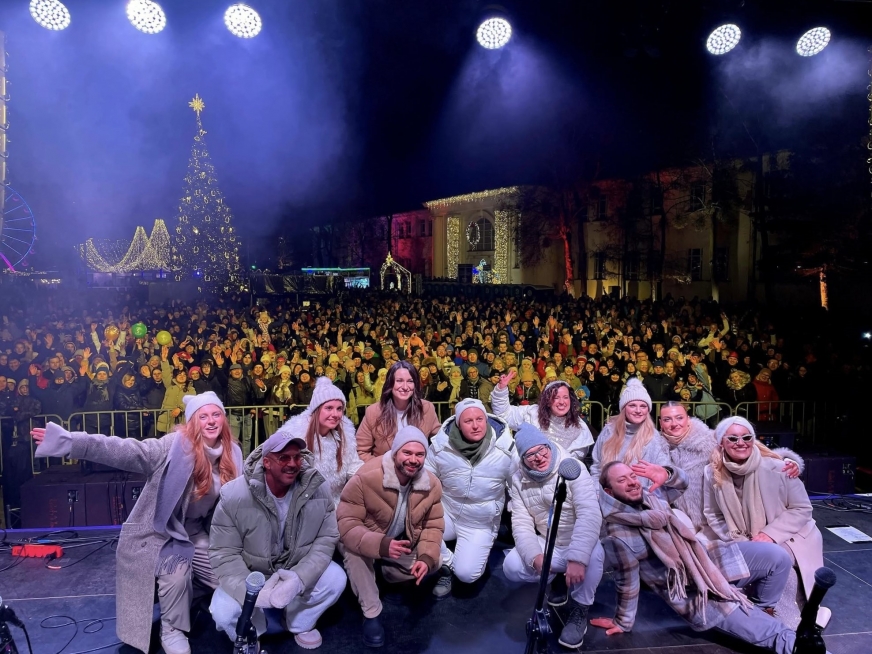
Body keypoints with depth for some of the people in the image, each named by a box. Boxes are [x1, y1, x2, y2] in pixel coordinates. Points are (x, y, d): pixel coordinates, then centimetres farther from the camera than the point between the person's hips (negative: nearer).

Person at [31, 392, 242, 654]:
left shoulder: (230, 453, -6)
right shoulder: (175, 445, -22)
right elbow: (129, 452, -32)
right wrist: (70, 442, -42)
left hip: (196, 533, 5)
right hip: (162, 531, -5)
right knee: (176, 575, -27)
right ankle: (172, 630, 1)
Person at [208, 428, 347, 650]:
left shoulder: (318, 488, -19)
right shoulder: (234, 496, -25)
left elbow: (326, 539, -15)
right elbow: (224, 555, -21)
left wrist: (299, 577, -32)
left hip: (298, 570, 2)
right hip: (249, 575, -1)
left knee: (336, 579, -21)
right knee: (224, 612, -27)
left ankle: (301, 624, 12)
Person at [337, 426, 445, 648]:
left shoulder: (432, 484, -17)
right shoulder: (365, 478, -34)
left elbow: (433, 526, -7)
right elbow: (346, 525, -33)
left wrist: (426, 557, -25)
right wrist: (381, 545, -48)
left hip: (403, 545, 5)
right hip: (369, 542, -5)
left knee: (435, 563, -8)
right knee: (354, 551, -34)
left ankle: (384, 571, 20)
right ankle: (371, 613, -13)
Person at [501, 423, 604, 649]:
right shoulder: (518, 480, -7)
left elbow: (589, 514, -32)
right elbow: (521, 524, -11)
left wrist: (577, 557, -44)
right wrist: (535, 555, -31)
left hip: (578, 544, -4)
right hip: (548, 545, 4)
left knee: (593, 554, -38)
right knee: (512, 566, -21)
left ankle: (579, 612, -10)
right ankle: (557, 577, 11)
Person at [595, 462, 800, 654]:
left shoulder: (648, 496, -4)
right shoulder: (618, 538, -25)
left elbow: (682, 482, 8)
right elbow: (627, 585, -13)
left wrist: (667, 475, -15)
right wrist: (623, 622, -3)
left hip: (706, 559, 8)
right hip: (690, 594, -7)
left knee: (775, 556, 3)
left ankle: (762, 606, 24)